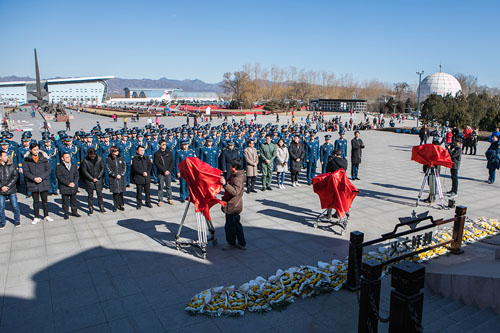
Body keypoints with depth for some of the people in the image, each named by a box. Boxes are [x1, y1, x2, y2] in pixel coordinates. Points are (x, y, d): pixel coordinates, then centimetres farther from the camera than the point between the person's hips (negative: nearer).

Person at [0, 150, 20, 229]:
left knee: (15, 206, 3)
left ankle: (17, 221, 19)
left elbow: (15, 177, -1)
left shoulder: (11, 166, 3)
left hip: (11, 190, 0)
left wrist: (8, 186, -9)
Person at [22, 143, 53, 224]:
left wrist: (41, 177, -14)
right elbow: (26, 172, -3)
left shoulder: (44, 158, 1)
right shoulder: (26, 160, -1)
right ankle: (37, 217, 20)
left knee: (45, 200, 8)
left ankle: (46, 216, 20)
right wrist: (34, 178, -17)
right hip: (33, 184, 0)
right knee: (36, 201, 10)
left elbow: (48, 170, -1)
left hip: (44, 183, 0)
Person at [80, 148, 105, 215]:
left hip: (98, 179, 1)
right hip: (89, 180, -1)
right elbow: (84, 171, -7)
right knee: (90, 194, 5)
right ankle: (91, 208, 13)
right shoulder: (85, 160, -9)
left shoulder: (100, 159, -4)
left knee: (99, 193, 4)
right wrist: (92, 178, -10)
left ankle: (101, 207, 13)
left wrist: (98, 177, -7)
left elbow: (102, 169, 2)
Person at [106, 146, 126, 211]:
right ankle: (115, 206, 10)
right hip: (113, 179, -2)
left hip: (121, 178, 2)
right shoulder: (108, 159, 0)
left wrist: (121, 174, -6)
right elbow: (108, 169, -3)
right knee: (115, 192, 1)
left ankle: (121, 205, 15)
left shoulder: (121, 158, 7)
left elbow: (124, 167, 6)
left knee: (121, 192, 3)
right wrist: (115, 175, -10)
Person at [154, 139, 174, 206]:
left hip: (168, 172, 2)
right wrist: (164, 170, -13)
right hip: (161, 173, -2)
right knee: (160, 187, 1)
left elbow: (172, 162, 5)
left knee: (169, 186, 8)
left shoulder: (169, 152, 7)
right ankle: (160, 200, 9)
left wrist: (169, 170, -7)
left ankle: (169, 199, 17)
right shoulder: (157, 153, -2)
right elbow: (157, 164, -7)